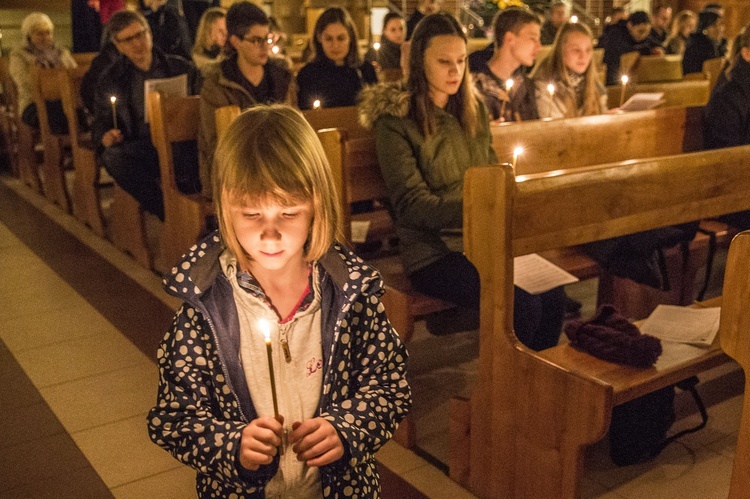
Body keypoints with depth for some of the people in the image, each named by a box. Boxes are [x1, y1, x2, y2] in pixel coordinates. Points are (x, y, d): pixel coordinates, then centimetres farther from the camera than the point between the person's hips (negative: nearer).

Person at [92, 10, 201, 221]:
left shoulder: (182, 68, 18)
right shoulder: (109, 80, 17)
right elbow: (100, 124, 17)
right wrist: (105, 136, -9)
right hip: (140, 146, 1)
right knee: (112, 156, -35)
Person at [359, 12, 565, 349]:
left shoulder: (474, 110, 13)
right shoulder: (394, 121, -7)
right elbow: (411, 204, -15)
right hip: (432, 253, -5)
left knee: (552, 296, -19)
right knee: (521, 306, -24)